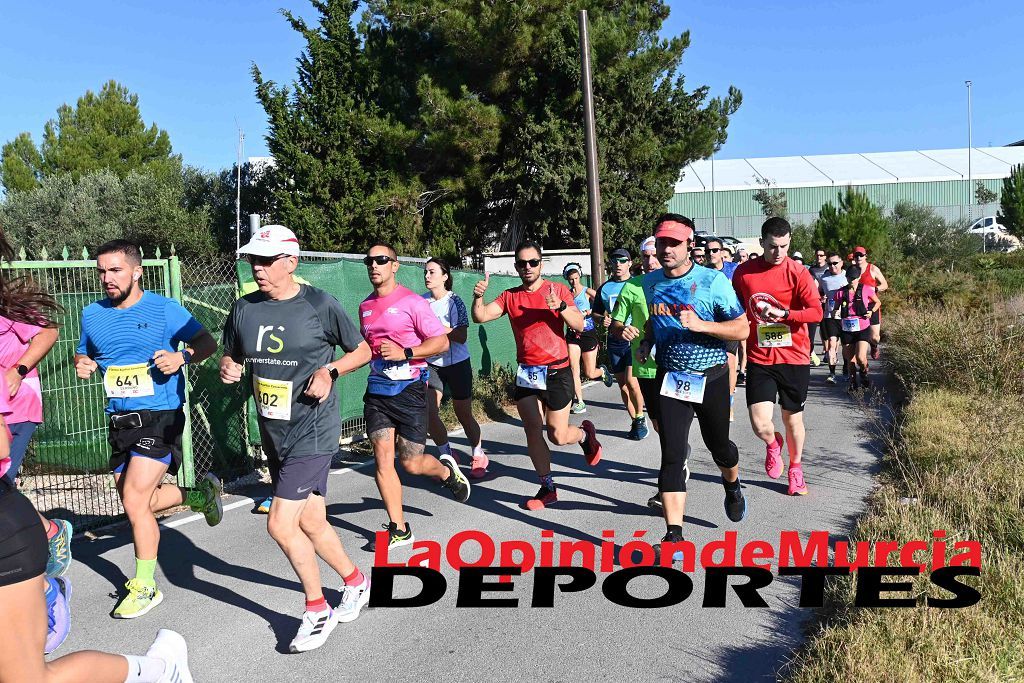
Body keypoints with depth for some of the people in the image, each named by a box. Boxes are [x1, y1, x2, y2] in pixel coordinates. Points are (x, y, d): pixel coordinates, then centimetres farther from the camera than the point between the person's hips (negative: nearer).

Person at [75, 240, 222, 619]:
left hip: (159, 417, -7)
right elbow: (83, 354, 21)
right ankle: (202, 495, 42)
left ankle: (145, 588, 7)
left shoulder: (165, 309, -8)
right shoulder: (92, 314, 7)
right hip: (119, 420, 7)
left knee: (134, 499, -10)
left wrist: (182, 356, -22)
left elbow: (207, 342, -2)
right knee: (139, 501, 14)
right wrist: (83, 365, -2)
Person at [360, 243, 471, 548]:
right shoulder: (365, 306, 12)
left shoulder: (412, 302, -8)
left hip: (409, 388, -5)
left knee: (411, 463, 1)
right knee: (383, 458, -3)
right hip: (377, 390, 5)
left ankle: (446, 470, 35)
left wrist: (405, 353, -20)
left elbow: (441, 342, -10)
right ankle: (398, 529, 8)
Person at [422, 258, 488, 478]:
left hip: (457, 363, -3)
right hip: (431, 363, 4)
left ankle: (478, 455, 29)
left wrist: (436, 325, -29)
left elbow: (461, 336, -21)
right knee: (428, 414, -8)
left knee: (463, 415, 6)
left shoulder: (454, 301, -13)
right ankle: (447, 455, 13)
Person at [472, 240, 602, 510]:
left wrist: (560, 306, -29)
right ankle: (548, 488, 21)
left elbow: (579, 325, -12)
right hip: (526, 373, 3)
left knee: (558, 436, 0)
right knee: (532, 433, 4)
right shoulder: (510, 296, 5)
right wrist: (478, 297, -24)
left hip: (556, 371, -3)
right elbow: (480, 317, -5)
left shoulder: (558, 289, -4)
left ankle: (585, 433, 35)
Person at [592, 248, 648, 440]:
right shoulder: (604, 287, 9)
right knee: (622, 385, 9)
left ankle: (640, 417, 6)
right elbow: (595, 313, 17)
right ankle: (635, 421, 23)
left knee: (631, 381, -16)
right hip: (614, 340, 5)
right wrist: (602, 319, -4)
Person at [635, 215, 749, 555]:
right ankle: (674, 534, -4)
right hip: (670, 379, 2)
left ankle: (733, 485, 52)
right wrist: (645, 342, 2)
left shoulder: (713, 280, -12)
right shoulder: (650, 282, 3)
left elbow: (742, 328, -12)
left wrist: (700, 324, -26)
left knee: (718, 446, 17)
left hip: (711, 377, -2)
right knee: (672, 456, -7)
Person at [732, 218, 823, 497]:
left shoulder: (798, 273, -7)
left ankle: (795, 468, 39)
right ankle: (773, 444, 27)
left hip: (794, 358, 0)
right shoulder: (743, 273, 0)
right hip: (759, 359, 1)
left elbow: (816, 312, -14)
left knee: (793, 418, 13)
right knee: (760, 425, -10)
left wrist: (784, 313, -27)